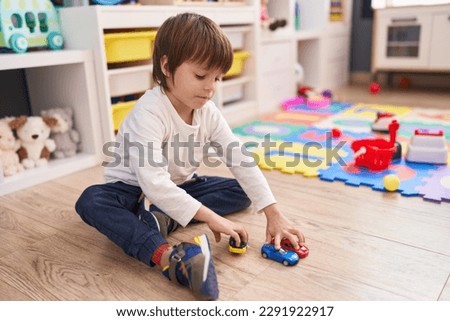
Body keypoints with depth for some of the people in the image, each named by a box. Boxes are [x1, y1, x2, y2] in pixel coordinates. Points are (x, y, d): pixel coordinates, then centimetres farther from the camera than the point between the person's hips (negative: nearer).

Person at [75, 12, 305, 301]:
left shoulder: (208, 112, -12)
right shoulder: (149, 114, -31)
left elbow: (241, 161, -14)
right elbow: (153, 181, -41)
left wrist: (274, 215, -20)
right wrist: (210, 217, -43)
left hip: (179, 186, 6)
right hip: (134, 189, -5)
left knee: (241, 192, -7)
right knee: (91, 201, -35)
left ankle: (161, 217, -25)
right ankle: (166, 256, -52)